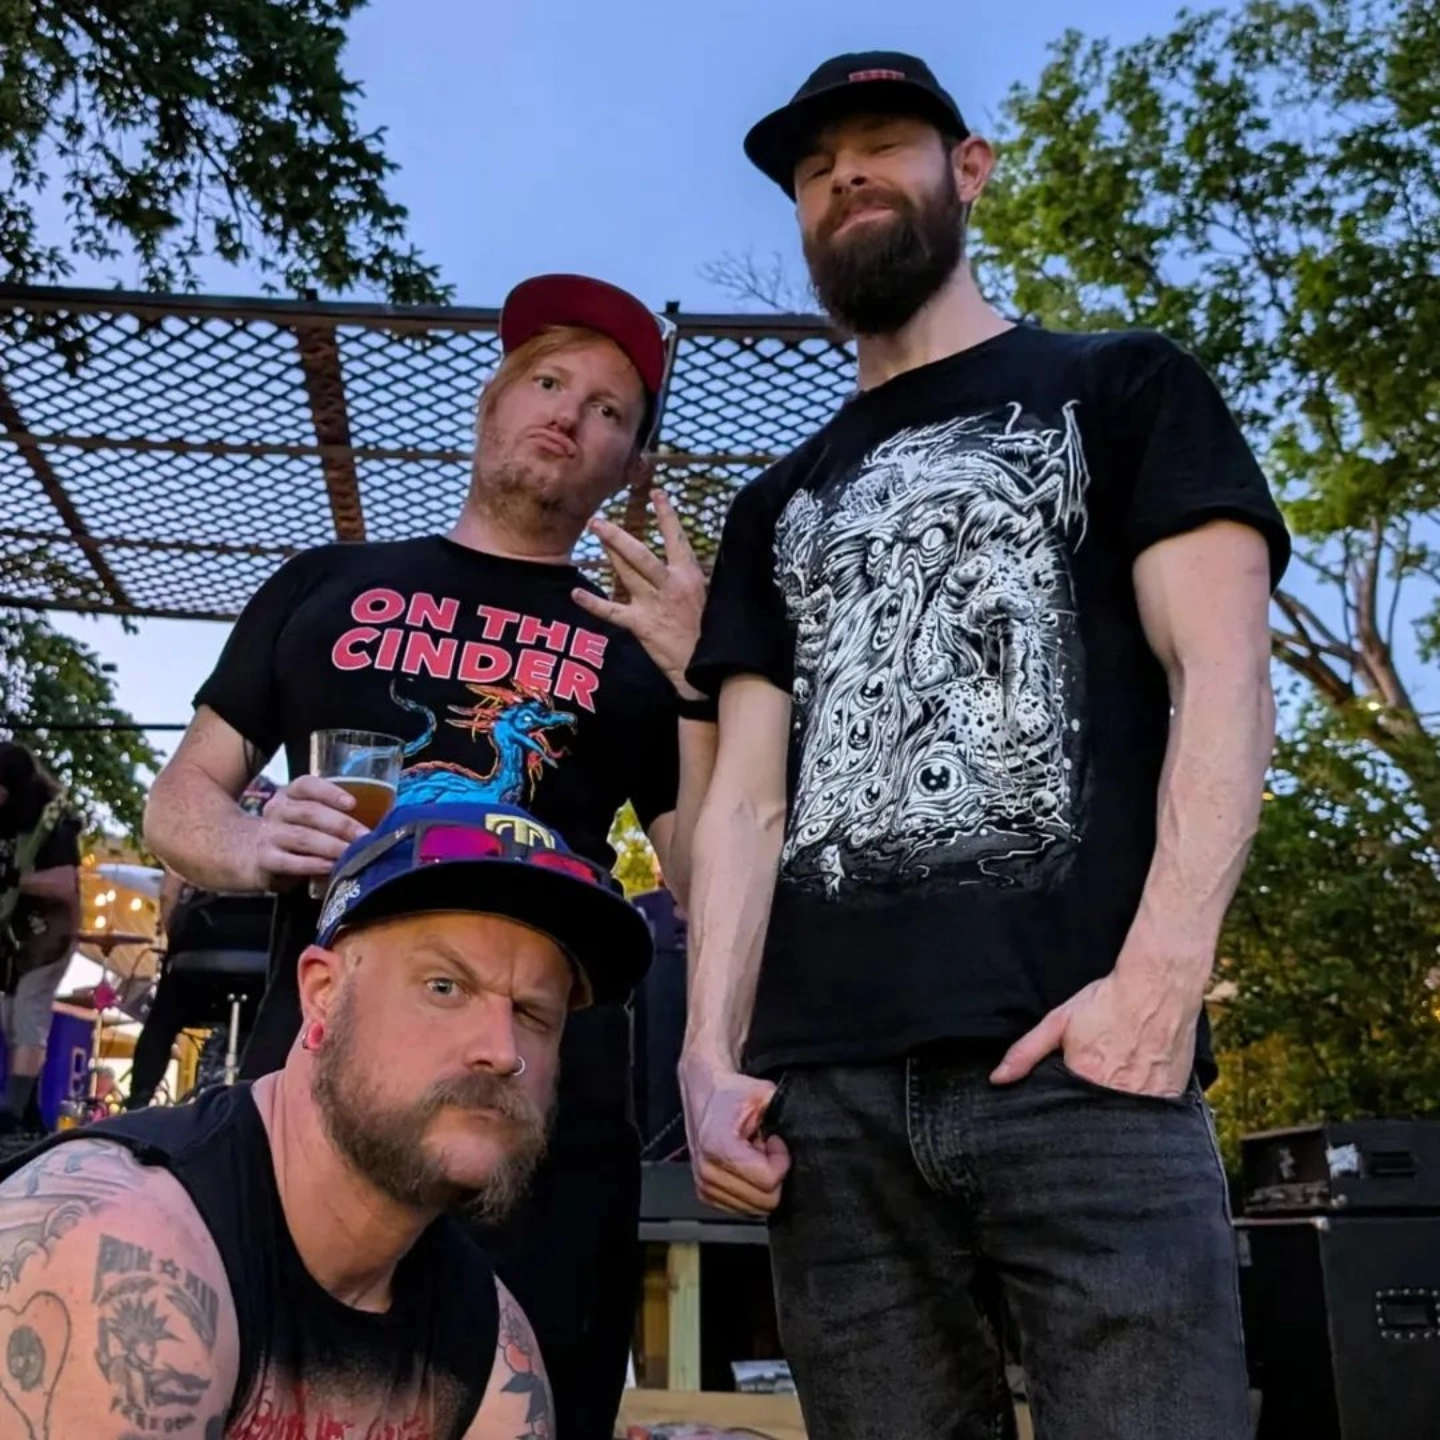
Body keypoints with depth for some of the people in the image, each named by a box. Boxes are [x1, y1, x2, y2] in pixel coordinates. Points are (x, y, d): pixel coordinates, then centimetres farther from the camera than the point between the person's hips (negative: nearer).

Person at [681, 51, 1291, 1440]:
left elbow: (1221, 675, 0)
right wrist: (711, 1055, 1)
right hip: (826, 1085, 4)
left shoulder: (1119, 390, 14)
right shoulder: (778, 507, 23)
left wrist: (1160, 974, -15)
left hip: (1078, 1054, -3)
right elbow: (747, 794, 14)